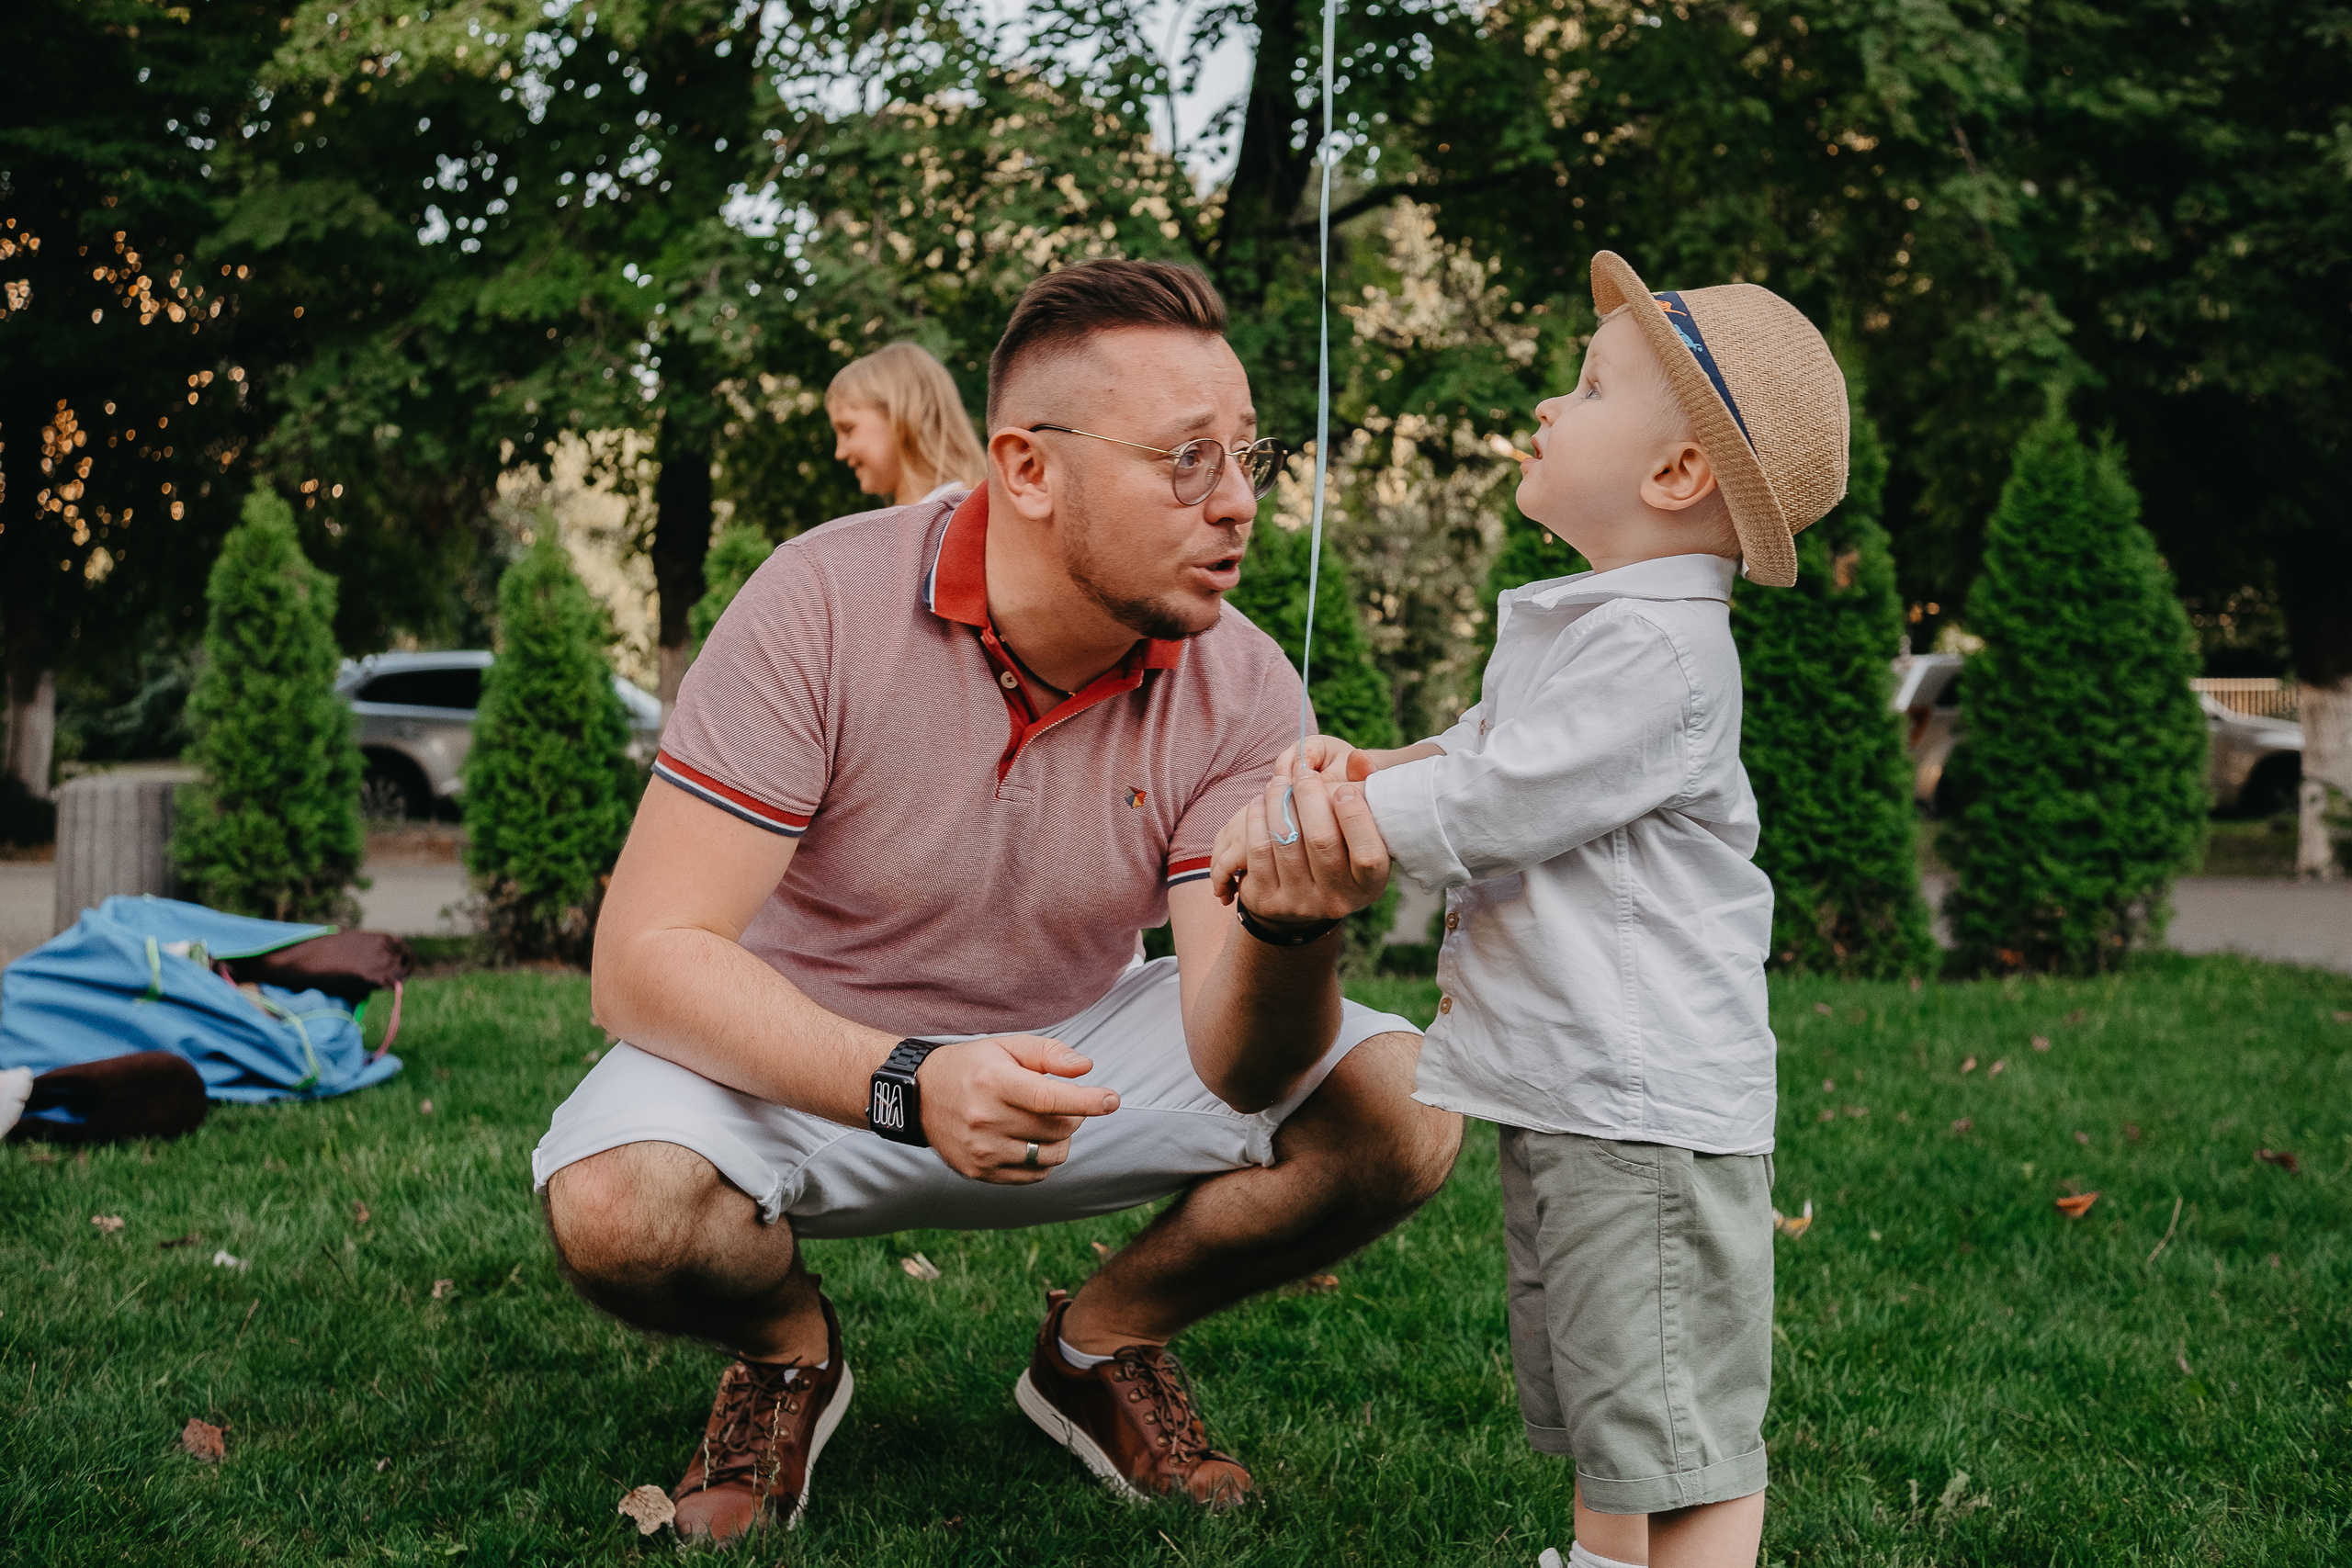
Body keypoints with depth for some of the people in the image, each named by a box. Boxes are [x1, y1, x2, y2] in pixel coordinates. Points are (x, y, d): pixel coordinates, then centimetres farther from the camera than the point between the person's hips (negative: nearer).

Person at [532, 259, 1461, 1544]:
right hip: (806, 1055, -3)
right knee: (616, 1206, -35)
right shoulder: (823, 605, -24)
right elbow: (648, 958, -27)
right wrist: (906, 1086, -42)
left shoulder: (1240, 689, -14)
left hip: (1076, 1044, 3)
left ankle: (1098, 1342, 8)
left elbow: (1238, 1073, -21)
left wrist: (1291, 930, -45)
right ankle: (788, 1352, 3)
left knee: (1402, 1109, -18)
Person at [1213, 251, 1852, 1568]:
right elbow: (1472, 756, 21)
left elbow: (1486, 812, -21)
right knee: (1602, 1421, 22)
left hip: (1649, 1107, -10)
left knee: (1681, 1435, -3)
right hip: (1563, 1099, 10)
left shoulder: (1656, 647, -19)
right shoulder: (1577, 624, 14)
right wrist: (1356, 773, 2)